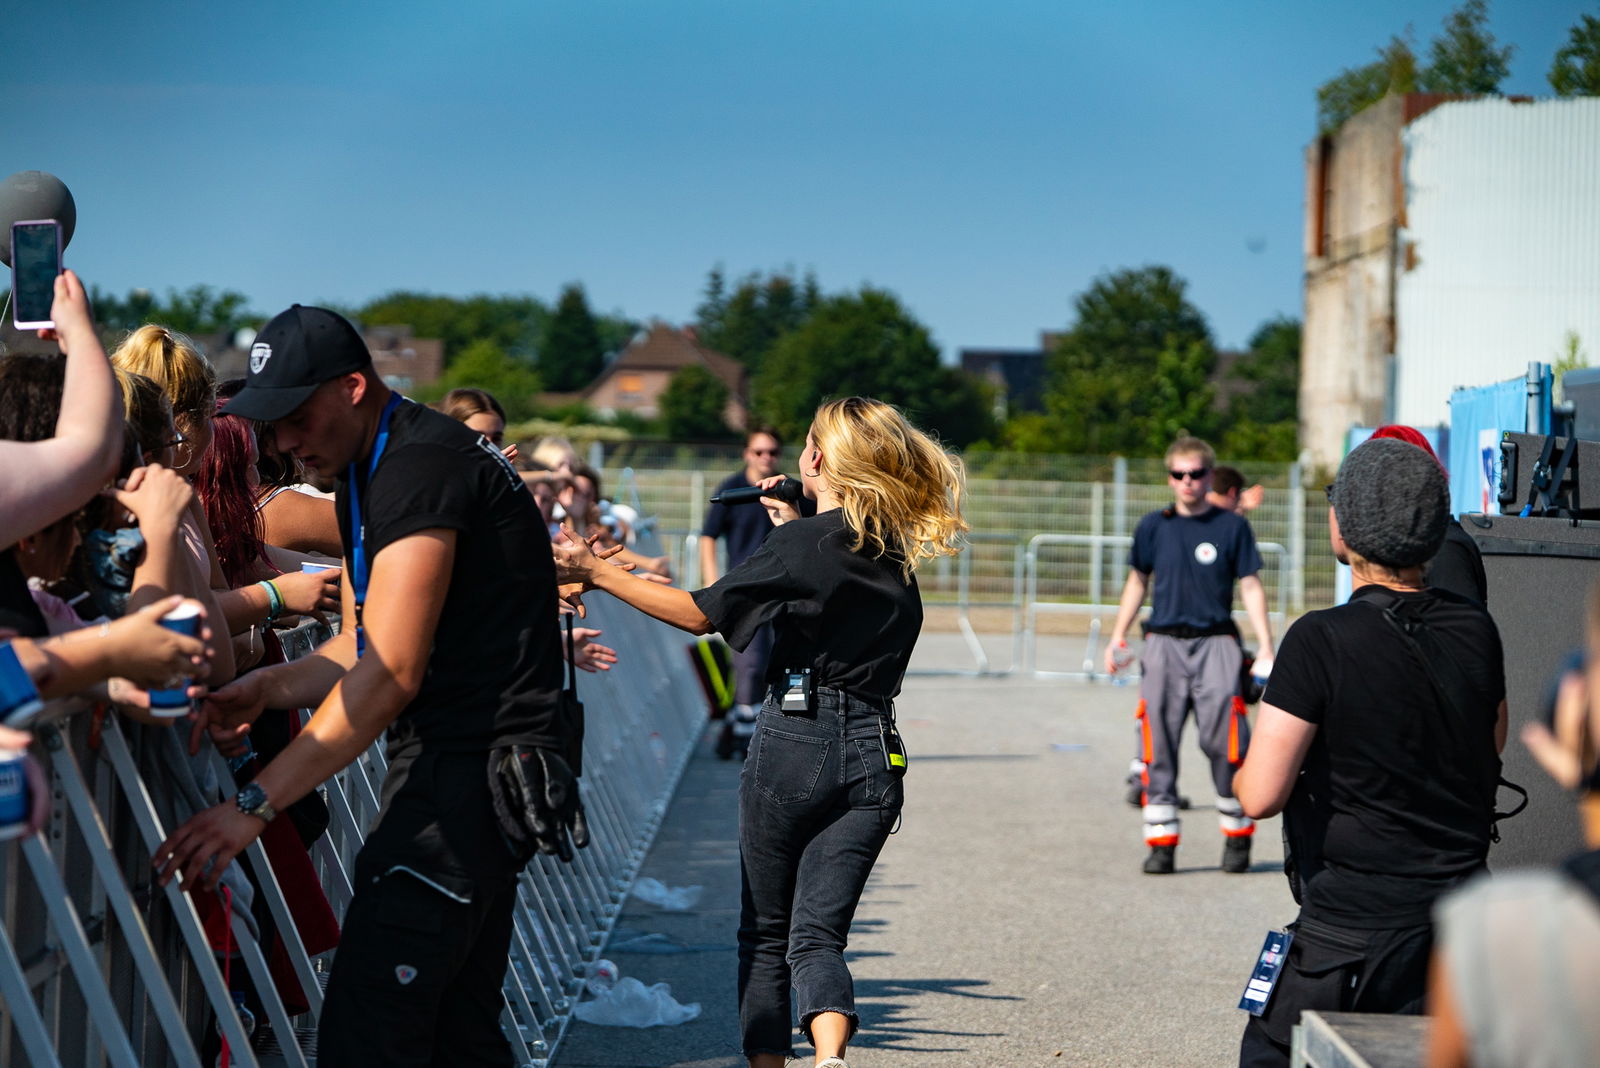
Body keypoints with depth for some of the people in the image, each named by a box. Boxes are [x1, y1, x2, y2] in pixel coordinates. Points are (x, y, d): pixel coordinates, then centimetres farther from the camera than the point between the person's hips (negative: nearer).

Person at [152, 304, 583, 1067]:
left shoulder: (422, 467, -17)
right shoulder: (367, 470, 17)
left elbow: (391, 674, -23)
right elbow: (364, 648, 20)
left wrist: (255, 804, -24)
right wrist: (271, 687, 0)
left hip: (474, 767, -11)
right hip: (473, 763, 11)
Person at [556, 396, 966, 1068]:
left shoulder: (798, 546, -9)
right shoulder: (897, 553, 9)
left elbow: (701, 614, -6)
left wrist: (598, 573, 0)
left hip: (795, 740, -4)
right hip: (873, 754, 4)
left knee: (765, 934, 11)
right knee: (818, 934, 0)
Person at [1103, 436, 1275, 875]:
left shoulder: (1232, 527, 4)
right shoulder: (1153, 526, 9)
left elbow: (1250, 587, 6)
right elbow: (1137, 580, 20)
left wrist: (1266, 648, 0)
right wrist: (1118, 637, 14)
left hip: (1215, 642, -2)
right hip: (1163, 643, 2)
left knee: (1222, 736, -13)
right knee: (1159, 744, -1)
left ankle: (1237, 831, 3)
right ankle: (1161, 840, 5)